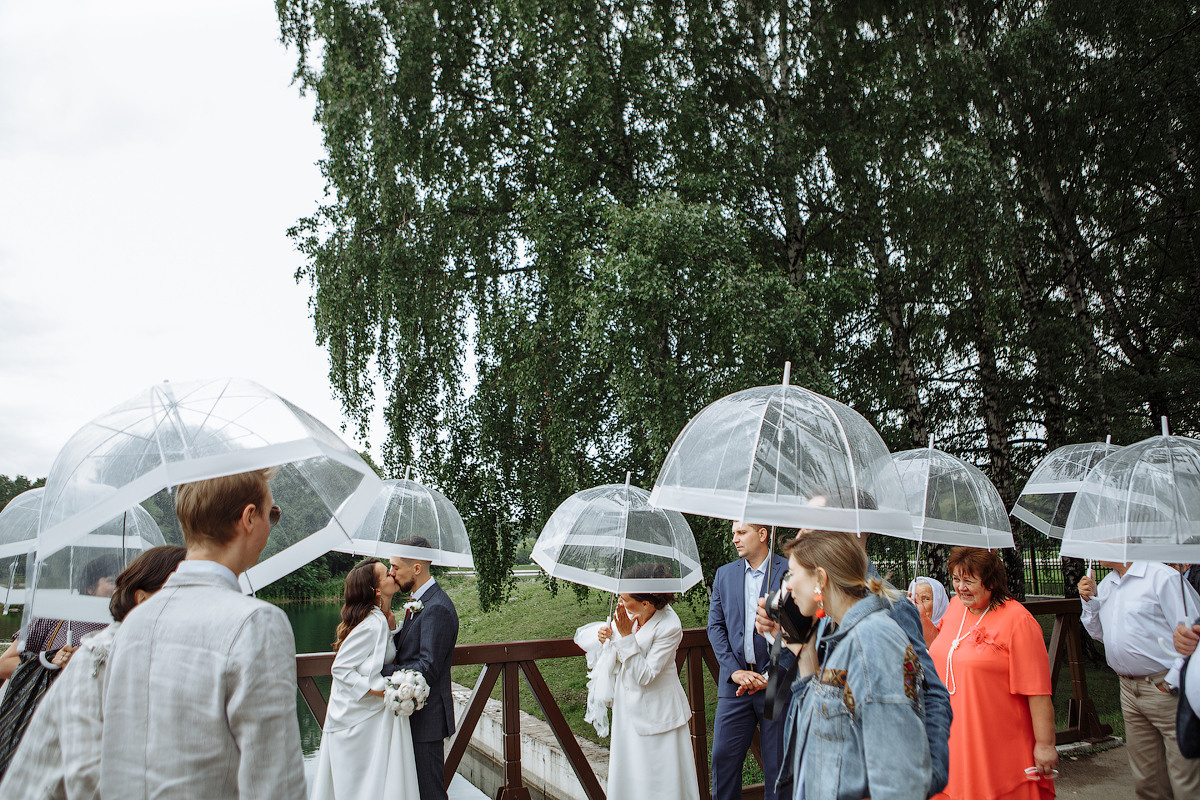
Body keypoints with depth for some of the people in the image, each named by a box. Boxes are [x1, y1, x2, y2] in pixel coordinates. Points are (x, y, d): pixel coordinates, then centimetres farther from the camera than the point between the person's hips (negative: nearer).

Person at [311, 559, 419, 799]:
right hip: (359, 718, -8)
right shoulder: (372, 624, -25)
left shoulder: (380, 619, 3)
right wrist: (377, 689, -23)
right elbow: (340, 668, -23)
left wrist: (391, 629, 0)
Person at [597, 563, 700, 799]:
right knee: (627, 778, 16)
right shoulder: (627, 612, -7)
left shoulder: (670, 627, -24)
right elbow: (620, 655, 11)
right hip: (627, 706, 6)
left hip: (655, 713, -6)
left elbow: (644, 676, -24)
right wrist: (609, 635, -11)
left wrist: (626, 636, -27)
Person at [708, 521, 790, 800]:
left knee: (778, 765, 6)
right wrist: (735, 670, -7)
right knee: (723, 757, 4)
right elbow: (715, 627, 6)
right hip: (735, 681, 3)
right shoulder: (724, 574, 9)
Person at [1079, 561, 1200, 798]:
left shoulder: (1163, 577, -13)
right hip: (1129, 690, 7)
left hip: (1166, 691, -7)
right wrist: (1090, 600, 5)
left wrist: (1172, 682, -15)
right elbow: (1100, 633, 19)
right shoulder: (1105, 585, 11)